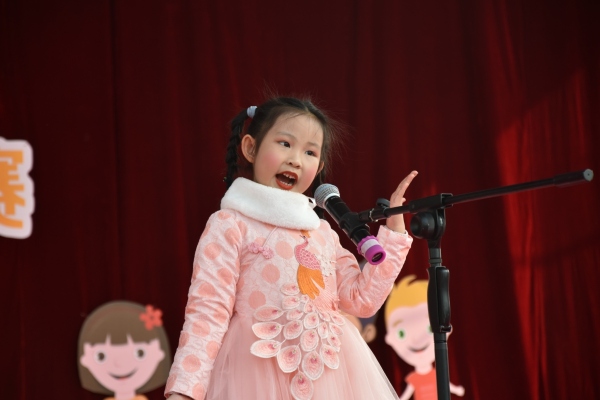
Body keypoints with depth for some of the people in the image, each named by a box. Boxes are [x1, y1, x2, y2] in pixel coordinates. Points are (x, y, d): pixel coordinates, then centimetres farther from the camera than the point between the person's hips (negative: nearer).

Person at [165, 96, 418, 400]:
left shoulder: (322, 231, 13)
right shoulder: (230, 225, -4)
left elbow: (362, 299, 13)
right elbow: (208, 311, -11)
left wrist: (394, 229, 11)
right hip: (260, 375, -5)